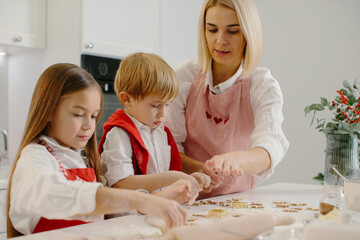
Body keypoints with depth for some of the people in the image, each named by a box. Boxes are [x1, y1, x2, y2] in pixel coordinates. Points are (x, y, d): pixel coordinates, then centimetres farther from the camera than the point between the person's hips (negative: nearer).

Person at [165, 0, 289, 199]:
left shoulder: (264, 87, -7)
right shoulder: (183, 77, -5)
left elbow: (271, 148, -23)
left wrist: (235, 159, -45)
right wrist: (198, 169, -26)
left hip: (238, 198, -1)